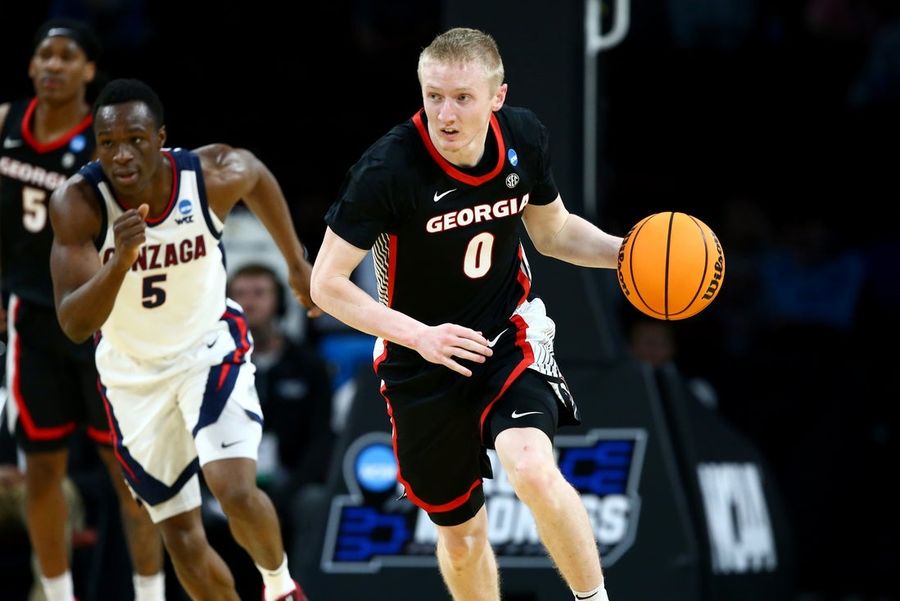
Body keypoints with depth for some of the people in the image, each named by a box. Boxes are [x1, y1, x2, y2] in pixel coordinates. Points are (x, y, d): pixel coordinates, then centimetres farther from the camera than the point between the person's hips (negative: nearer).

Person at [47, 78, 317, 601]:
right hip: (133, 373, 1)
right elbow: (74, 324, -31)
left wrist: (297, 262, 13)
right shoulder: (78, 203, -26)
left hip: (210, 348, -1)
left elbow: (258, 176, 5)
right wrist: (120, 262, -48)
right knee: (181, 535, 5)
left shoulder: (214, 176, -22)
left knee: (237, 492, -21)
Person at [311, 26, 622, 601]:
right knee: (461, 534, 12)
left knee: (534, 471, -28)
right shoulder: (389, 167, -24)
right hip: (422, 368, -1)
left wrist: (625, 252, -9)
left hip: (510, 337, 1)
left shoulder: (524, 137, -10)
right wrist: (420, 335, -30)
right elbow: (327, 283, -19)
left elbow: (553, 231, 9)